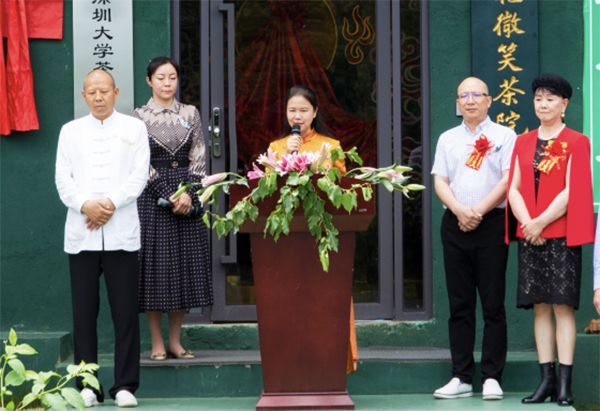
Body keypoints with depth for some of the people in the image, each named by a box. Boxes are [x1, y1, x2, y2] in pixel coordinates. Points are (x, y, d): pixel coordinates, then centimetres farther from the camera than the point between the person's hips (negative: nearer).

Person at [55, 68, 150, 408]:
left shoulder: (134, 128, 10)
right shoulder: (71, 131, 15)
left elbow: (139, 175, 1)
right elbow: (63, 179, 6)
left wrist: (111, 203, -13)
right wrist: (86, 205, -12)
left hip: (122, 233, -2)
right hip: (81, 234, 2)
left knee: (126, 312, -2)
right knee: (84, 312, 2)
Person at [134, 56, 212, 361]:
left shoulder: (190, 114, 9)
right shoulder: (140, 116, 0)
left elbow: (198, 159, 4)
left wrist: (189, 194, -9)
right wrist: (170, 196, -10)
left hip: (188, 196, 3)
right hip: (152, 198, -3)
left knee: (185, 266, 3)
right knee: (155, 264, -3)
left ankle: (175, 341, 10)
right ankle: (157, 343, 3)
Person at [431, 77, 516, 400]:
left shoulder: (504, 136, 4)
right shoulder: (447, 139, 16)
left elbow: (508, 180, -5)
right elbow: (440, 182, 8)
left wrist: (479, 210, -14)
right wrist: (459, 211, -9)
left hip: (492, 224, -4)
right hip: (454, 225, 4)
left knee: (493, 304, -3)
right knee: (459, 304, 4)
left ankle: (491, 377, -1)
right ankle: (462, 377, 7)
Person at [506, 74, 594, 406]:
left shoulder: (576, 142, 0)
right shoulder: (523, 142, 13)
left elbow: (572, 191, -9)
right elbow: (514, 188, 7)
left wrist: (542, 222, -13)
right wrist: (527, 223, -9)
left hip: (561, 235, -4)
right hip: (529, 237, 4)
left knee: (562, 305, -6)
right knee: (540, 306, 4)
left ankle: (564, 382, -6)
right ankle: (546, 379, 7)